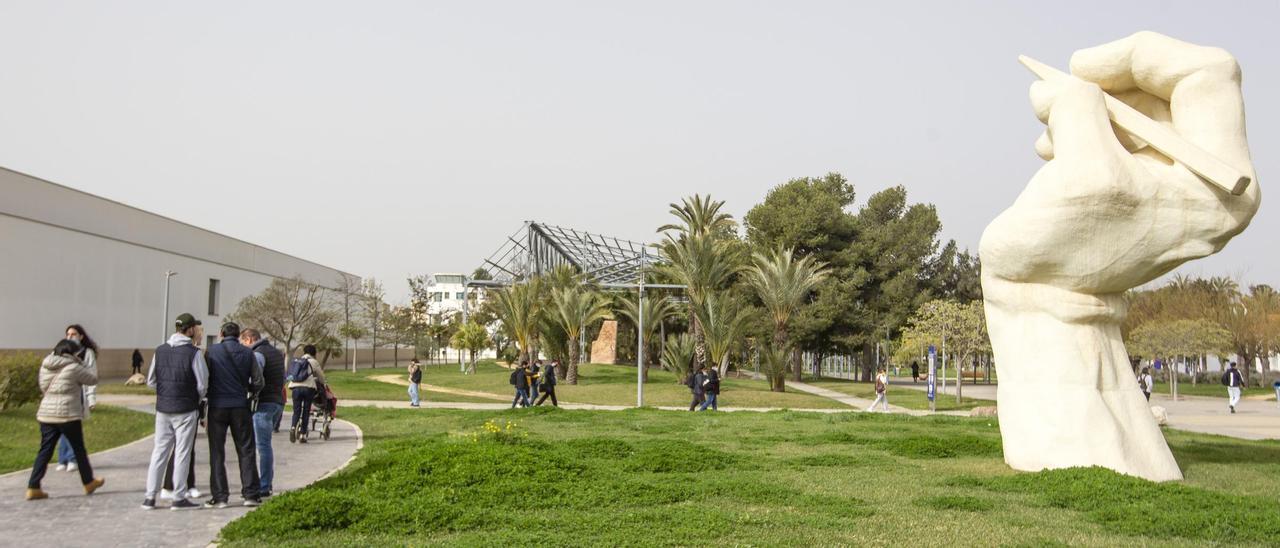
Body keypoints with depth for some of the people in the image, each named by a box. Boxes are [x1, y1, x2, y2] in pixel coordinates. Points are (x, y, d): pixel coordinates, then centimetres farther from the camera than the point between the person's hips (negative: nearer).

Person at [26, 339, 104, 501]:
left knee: (45, 451, 8)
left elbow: (43, 387, 19)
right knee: (79, 449, 9)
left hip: (46, 414, 6)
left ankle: (33, 488, 1)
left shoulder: (45, 366, 9)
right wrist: (81, 364, 8)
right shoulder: (73, 368, -12)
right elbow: (93, 379, -1)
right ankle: (89, 482, 22)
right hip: (68, 415, -6)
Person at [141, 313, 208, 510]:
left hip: (163, 409, 5)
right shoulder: (194, 353, -12)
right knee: (183, 453, 2)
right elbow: (202, 384, -10)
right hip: (186, 410, -5)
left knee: (159, 451, 11)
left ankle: (149, 496, 13)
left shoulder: (160, 350, 5)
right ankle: (179, 497, 5)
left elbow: (150, 381, 10)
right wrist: (198, 400, 9)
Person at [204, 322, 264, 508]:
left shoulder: (212, 351, -2)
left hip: (217, 406, -1)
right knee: (246, 451, 8)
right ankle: (250, 494, 6)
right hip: (240, 407, 1)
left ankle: (219, 496, 4)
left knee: (217, 453, 6)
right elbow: (258, 382, 1)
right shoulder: (247, 353, 2)